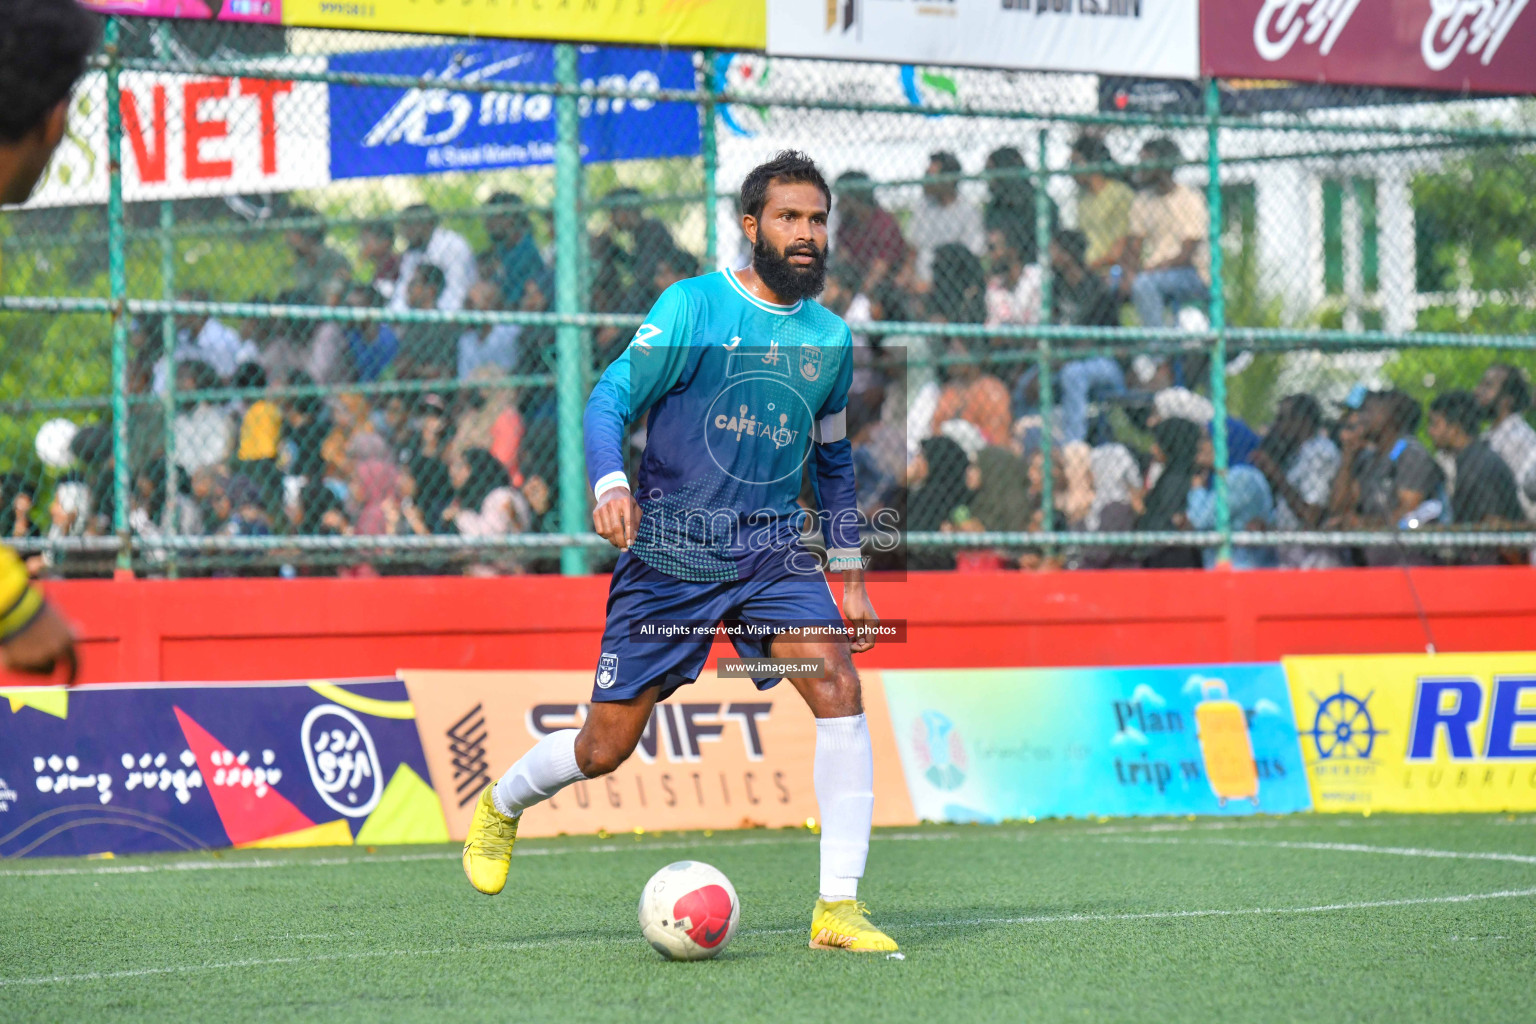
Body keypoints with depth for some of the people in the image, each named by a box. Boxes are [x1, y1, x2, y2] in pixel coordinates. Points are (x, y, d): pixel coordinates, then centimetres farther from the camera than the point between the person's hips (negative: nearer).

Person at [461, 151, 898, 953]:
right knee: (605, 747, 3)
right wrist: (610, 484, -28)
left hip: (772, 548, 3)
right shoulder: (693, 306, -7)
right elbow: (609, 399, -9)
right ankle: (499, 807, 37)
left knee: (838, 684, -22)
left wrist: (850, 578, 18)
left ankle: (838, 908, -19)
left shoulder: (831, 338, 8)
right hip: (669, 549, -3)